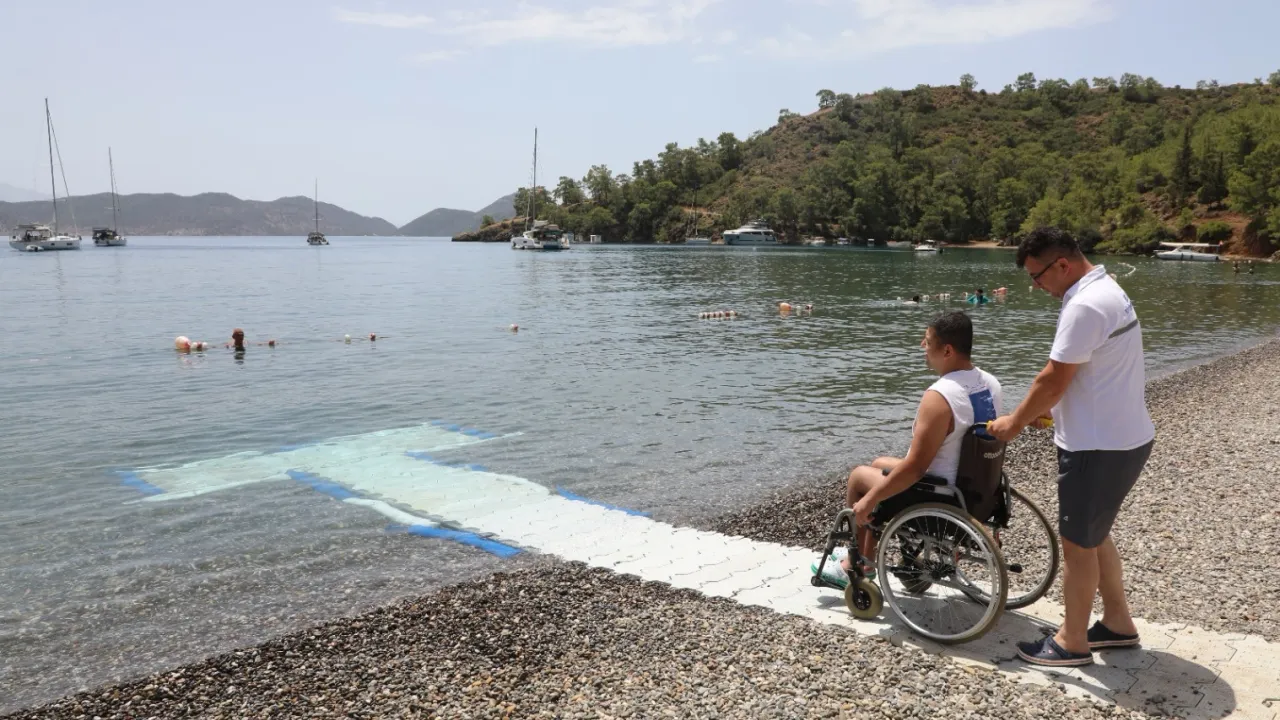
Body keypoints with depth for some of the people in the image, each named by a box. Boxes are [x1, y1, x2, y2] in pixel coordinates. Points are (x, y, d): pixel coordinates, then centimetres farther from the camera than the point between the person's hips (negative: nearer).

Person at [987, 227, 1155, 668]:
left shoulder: (1085, 307, -24)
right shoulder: (1106, 289, 10)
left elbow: (1053, 380, -21)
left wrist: (1014, 423, -8)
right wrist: (1041, 411, 14)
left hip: (1100, 448, -10)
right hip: (1122, 438, 10)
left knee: (1078, 543, 3)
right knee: (1094, 535, 21)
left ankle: (1072, 642, 17)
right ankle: (1118, 622, 34)